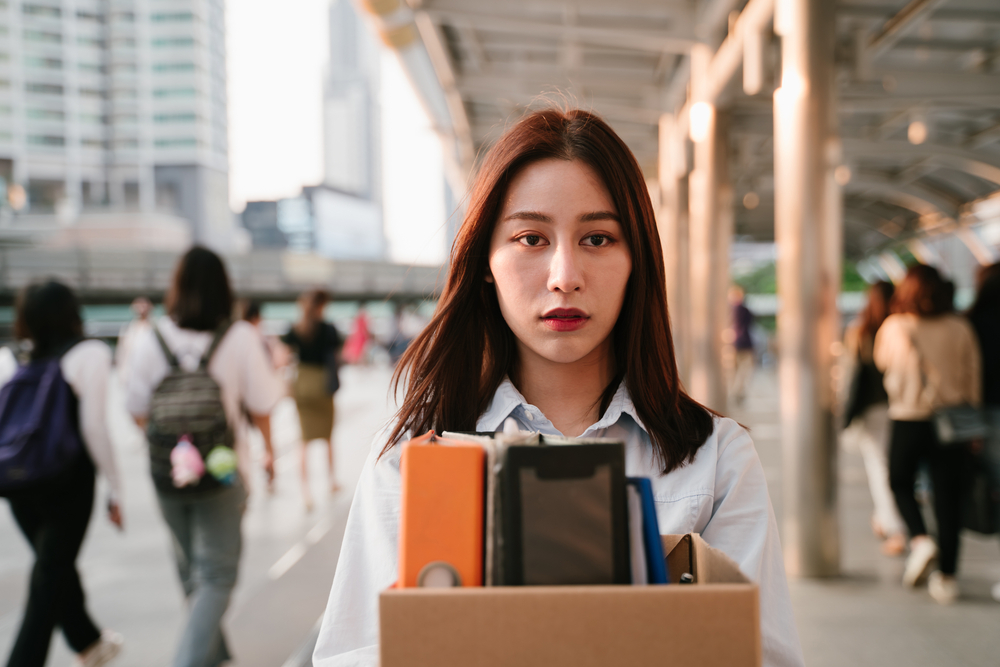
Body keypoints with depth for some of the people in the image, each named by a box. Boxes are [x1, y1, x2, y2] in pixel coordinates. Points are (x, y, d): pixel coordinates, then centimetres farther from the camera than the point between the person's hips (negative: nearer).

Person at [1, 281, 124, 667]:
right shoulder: (90, 353, -8)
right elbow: (94, 427, -14)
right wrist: (115, 490, -9)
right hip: (68, 481, -5)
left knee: (55, 564, 22)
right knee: (50, 578, 3)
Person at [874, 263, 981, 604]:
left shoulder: (894, 327, -5)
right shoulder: (960, 328, -2)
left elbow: (882, 360, 14)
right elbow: (973, 378, 3)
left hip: (908, 419, -1)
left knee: (900, 482, 20)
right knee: (948, 494, 6)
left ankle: (920, 538, -4)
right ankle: (946, 576, 9)